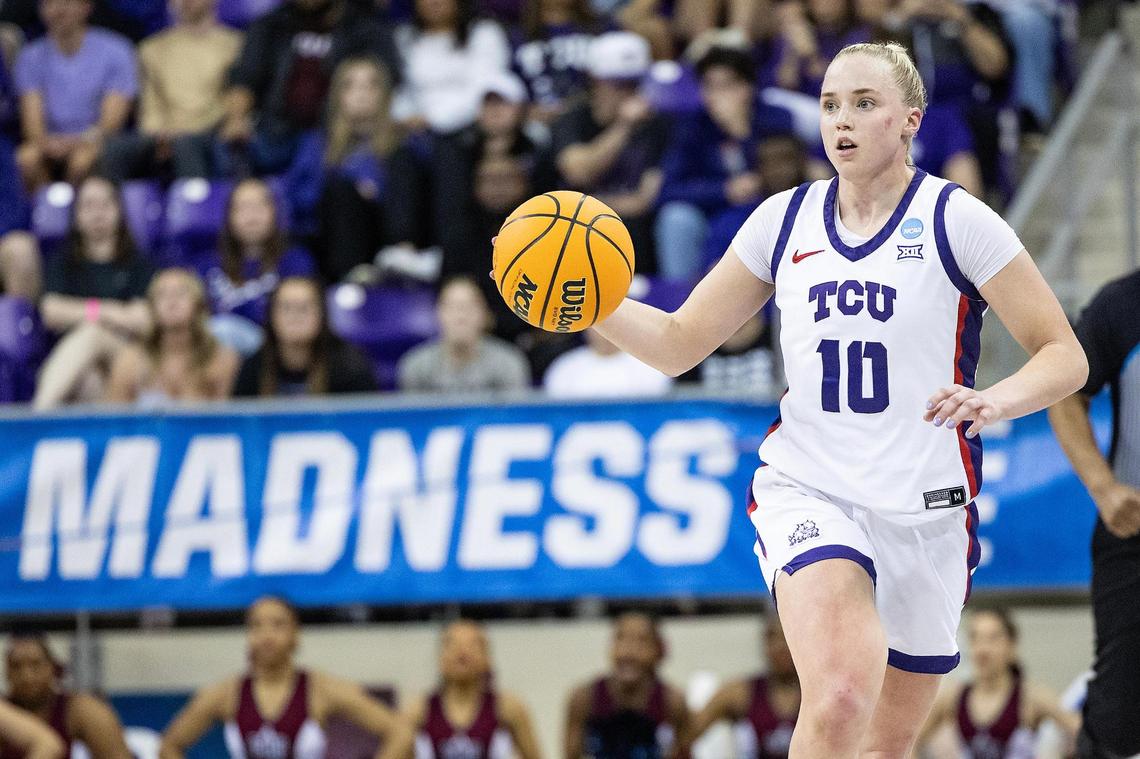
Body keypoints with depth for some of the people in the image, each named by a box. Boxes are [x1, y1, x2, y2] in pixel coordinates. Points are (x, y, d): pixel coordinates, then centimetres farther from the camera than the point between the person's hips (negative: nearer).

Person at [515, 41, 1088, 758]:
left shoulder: (955, 220, -4)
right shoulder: (784, 220, 6)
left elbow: (1064, 356, -4)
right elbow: (680, 343, 12)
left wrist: (995, 401, -24)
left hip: (927, 510, 0)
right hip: (807, 491, 0)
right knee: (841, 698, -28)